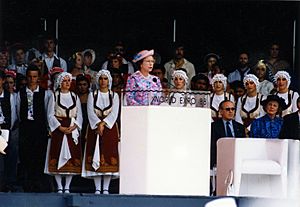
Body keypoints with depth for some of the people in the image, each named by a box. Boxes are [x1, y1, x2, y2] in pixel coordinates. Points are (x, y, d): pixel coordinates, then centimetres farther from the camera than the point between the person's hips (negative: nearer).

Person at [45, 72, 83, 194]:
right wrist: (61, 127, -13)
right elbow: (50, 115, -1)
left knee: (72, 157, -3)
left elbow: (79, 115, 9)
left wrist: (74, 127, -9)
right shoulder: (54, 96, 5)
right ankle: (59, 187, -3)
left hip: (73, 129, 2)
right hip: (58, 129, -2)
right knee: (58, 157, -7)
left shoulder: (75, 97, 13)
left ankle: (67, 187, 0)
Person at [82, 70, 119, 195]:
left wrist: (103, 123, -16)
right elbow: (90, 112, -2)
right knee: (95, 157, -5)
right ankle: (97, 188, -4)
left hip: (110, 128, 0)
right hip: (95, 128, 0)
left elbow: (114, 113, -3)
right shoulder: (92, 95, 9)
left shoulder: (114, 96, 9)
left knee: (109, 156, -5)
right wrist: (98, 124, -16)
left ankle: (106, 188, -3)